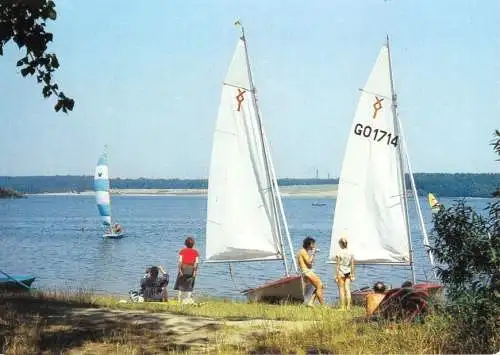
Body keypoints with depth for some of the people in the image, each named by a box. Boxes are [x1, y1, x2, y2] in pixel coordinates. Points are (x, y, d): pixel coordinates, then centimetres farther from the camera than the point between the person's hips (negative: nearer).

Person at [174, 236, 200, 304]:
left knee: (180, 284, 10)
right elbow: (196, 263, -6)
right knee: (189, 285, 7)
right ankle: (188, 298, 0)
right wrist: (195, 271, -5)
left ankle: (179, 298, 6)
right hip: (191, 270, 1)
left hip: (183, 269, -1)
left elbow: (180, 261, -8)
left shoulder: (182, 251, -2)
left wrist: (179, 270, -8)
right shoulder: (196, 252, 0)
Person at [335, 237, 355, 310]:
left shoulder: (339, 253, -9)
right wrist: (352, 275, 12)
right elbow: (352, 265, 6)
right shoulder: (350, 253, 3)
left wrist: (336, 275, -5)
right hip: (348, 273, 4)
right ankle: (348, 306, 5)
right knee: (347, 289, 6)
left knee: (341, 290, 1)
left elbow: (338, 265, -9)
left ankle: (342, 307, 0)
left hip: (341, 273, -4)